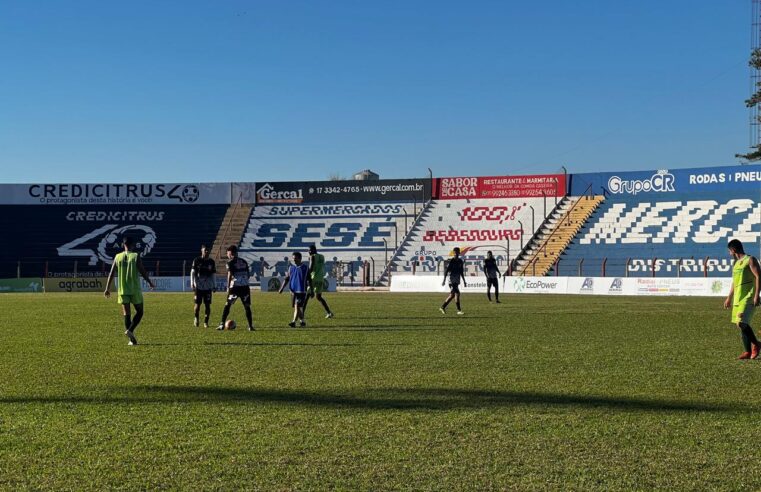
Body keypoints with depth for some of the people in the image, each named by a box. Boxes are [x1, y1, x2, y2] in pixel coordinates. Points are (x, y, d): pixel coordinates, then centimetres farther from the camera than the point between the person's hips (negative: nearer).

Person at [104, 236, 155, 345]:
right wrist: (150, 282, 7)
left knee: (126, 314, 7)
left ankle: (131, 339, 4)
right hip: (135, 290, -3)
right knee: (139, 312, 11)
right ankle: (130, 330, -11)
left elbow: (111, 274, 4)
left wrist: (107, 288, 10)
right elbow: (142, 272, -7)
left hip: (122, 290, 3)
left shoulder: (118, 257, 4)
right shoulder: (136, 256, -6)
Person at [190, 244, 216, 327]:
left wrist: (214, 286, 10)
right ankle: (195, 318, 22)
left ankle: (206, 322, 8)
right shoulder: (197, 260, 0)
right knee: (197, 304, -1)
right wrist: (192, 283, -6)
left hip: (208, 287, 2)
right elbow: (192, 272, 2)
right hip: (198, 286, -2)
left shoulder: (211, 262, 9)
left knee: (207, 305, -1)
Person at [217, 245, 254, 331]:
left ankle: (222, 325, 3)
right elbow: (249, 274, 15)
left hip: (235, 286, -4)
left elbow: (230, 275, -10)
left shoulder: (230, 263, -2)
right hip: (245, 287, 4)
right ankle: (250, 326, 3)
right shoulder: (244, 262, 14)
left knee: (227, 305, 6)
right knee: (247, 306, 7)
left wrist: (228, 287, -7)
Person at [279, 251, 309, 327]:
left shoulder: (305, 268, -1)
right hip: (293, 291, 5)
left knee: (297, 306, -15)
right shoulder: (291, 268, 10)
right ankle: (303, 321, 23)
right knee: (296, 307, 9)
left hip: (301, 291, -5)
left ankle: (294, 322, -19)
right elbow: (287, 279, 9)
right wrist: (281, 288, -2)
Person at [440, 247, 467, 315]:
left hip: (457, 281, 7)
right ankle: (459, 310, -9)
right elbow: (446, 270, -9)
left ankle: (443, 307, 20)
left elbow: (461, 272, 19)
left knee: (452, 295, 10)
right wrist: (444, 280, -14)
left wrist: (464, 281, 17)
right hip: (452, 280, -7)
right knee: (457, 294, -13)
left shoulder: (460, 261, 11)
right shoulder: (451, 261, -8)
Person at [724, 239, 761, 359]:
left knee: (742, 322, -18)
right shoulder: (735, 263, 19)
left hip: (748, 298, -8)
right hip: (738, 298, 8)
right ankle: (748, 351, 9)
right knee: (740, 324, 4)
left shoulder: (750, 260, -5)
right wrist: (729, 298, 25)